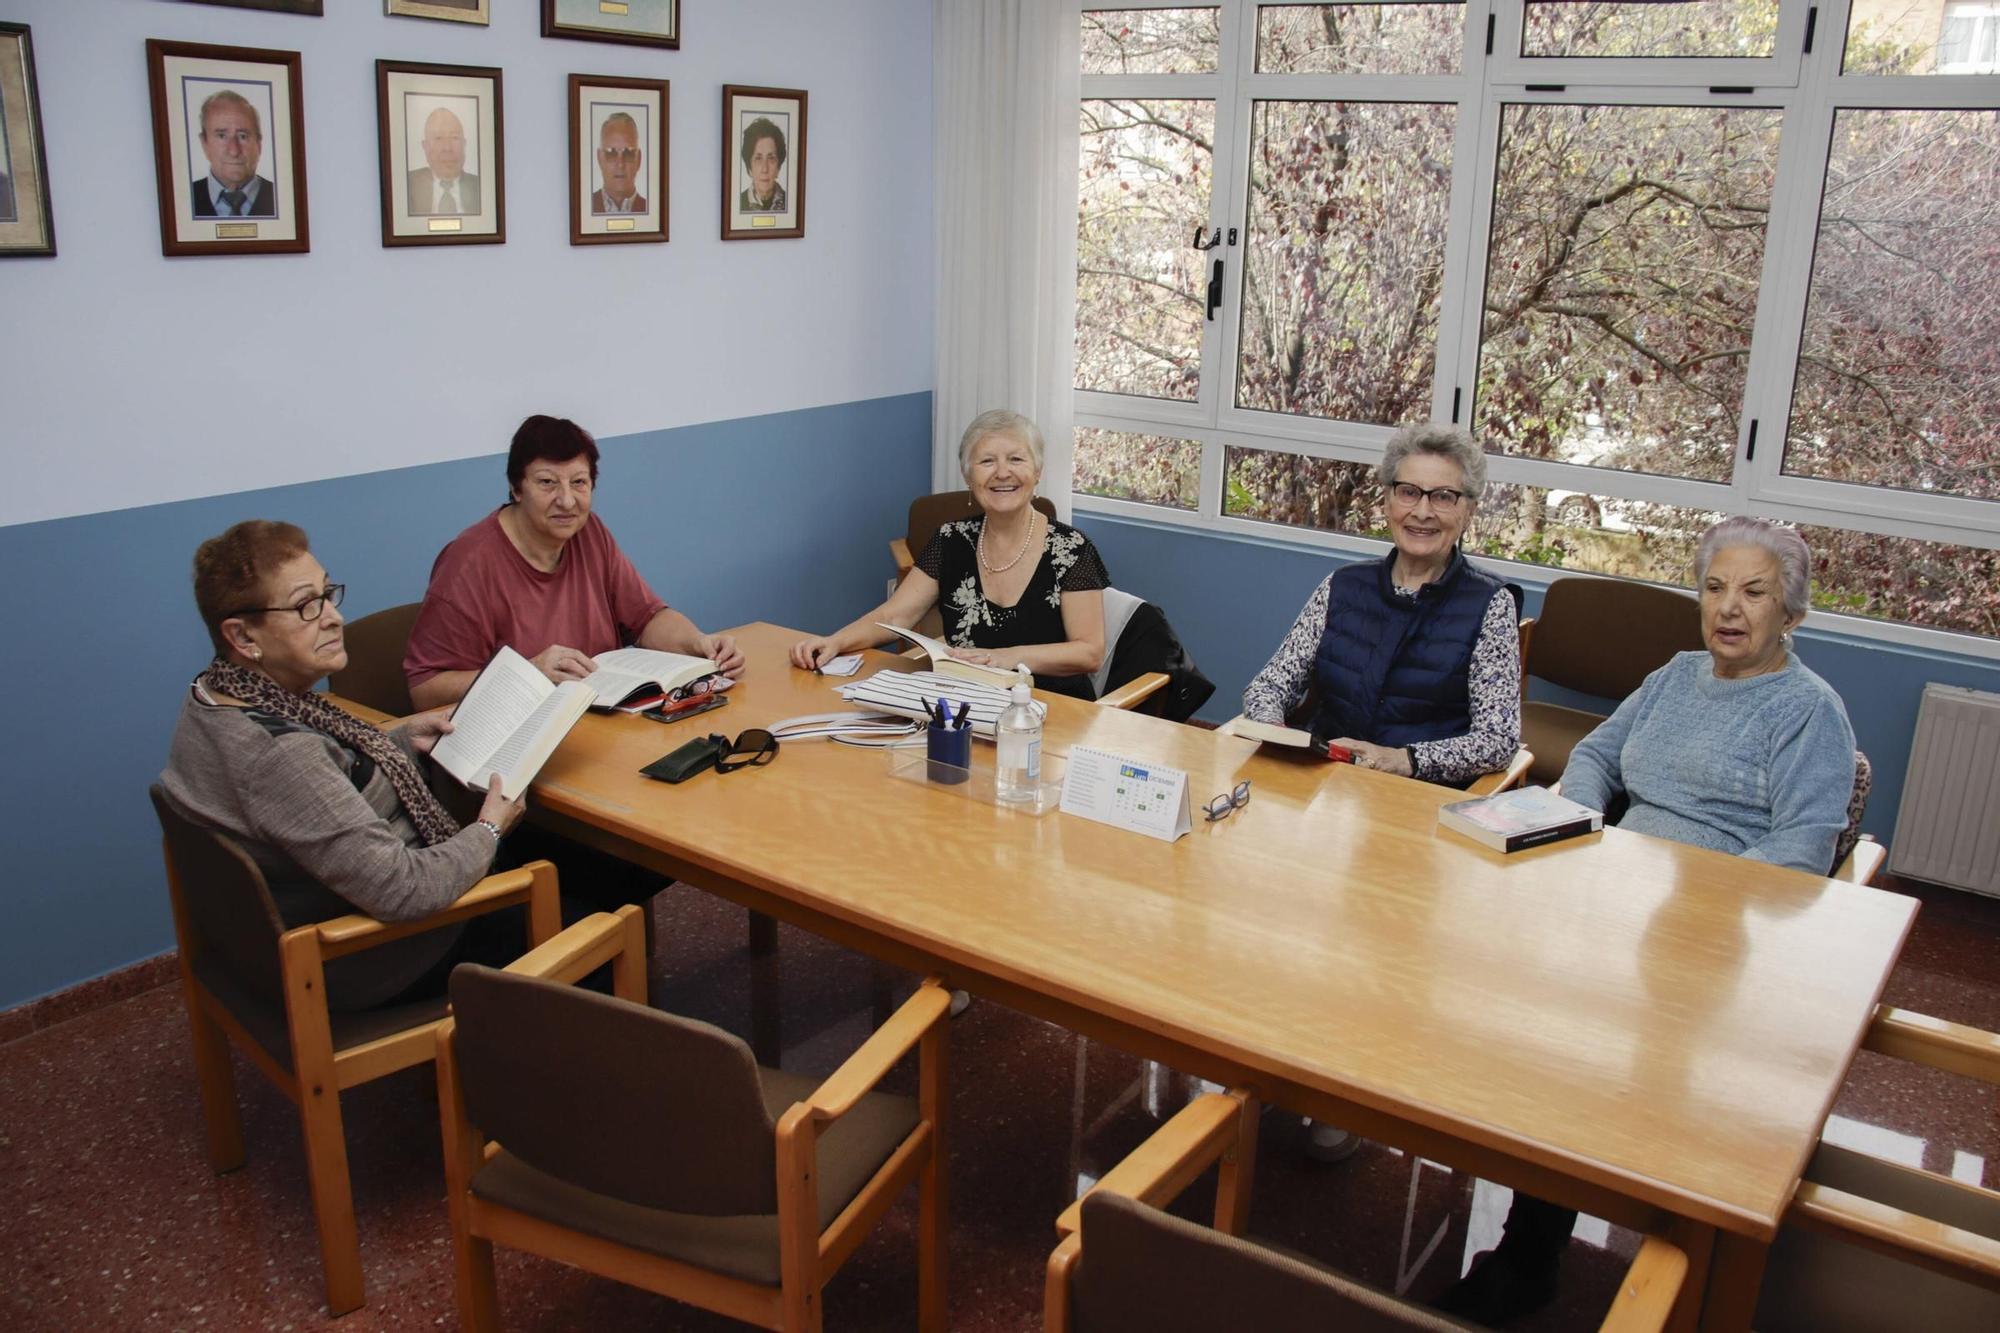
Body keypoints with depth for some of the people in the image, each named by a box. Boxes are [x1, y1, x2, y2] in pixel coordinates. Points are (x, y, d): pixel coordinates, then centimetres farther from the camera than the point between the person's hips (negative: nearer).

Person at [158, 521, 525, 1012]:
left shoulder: (214, 697, -5)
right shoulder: (278, 755, -35)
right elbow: (403, 891, -32)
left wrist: (402, 738, 4)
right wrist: (489, 830, -16)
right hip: (352, 971, -9)